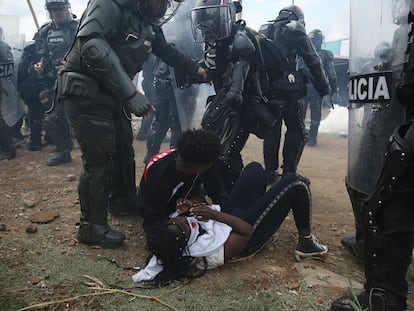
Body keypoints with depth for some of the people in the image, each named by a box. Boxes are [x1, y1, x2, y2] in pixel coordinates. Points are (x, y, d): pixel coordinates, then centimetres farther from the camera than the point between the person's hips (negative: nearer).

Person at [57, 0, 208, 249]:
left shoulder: (148, 24, 11)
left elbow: (167, 52, 27)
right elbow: (93, 46, -30)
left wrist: (197, 69, 30)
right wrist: (131, 93, -31)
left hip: (112, 96, 9)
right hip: (86, 95, -9)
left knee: (124, 150, 18)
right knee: (99, 159, -8)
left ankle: (123, 201, 40)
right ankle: (92, 227, 7)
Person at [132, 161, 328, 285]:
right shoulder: (215, 251, -39)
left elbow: (200, 201, -8)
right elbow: (246, 230, -28)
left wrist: (187, 206, -30)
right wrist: (213, 213, -32)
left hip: (233, 211, 7)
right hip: (250, 232, -7)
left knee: (254, 167, 16)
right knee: (294, 183, -11)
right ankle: (306, 242, 11)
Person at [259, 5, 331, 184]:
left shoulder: (264, 30, 19)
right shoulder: (295, 30, 1)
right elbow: (313, 62, -2)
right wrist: (324, 89, 1)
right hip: (288, 89, -6)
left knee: (272, 130, 14)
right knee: (297, 132, 4)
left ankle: (270, 172, 16)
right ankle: (289, 173, 1)